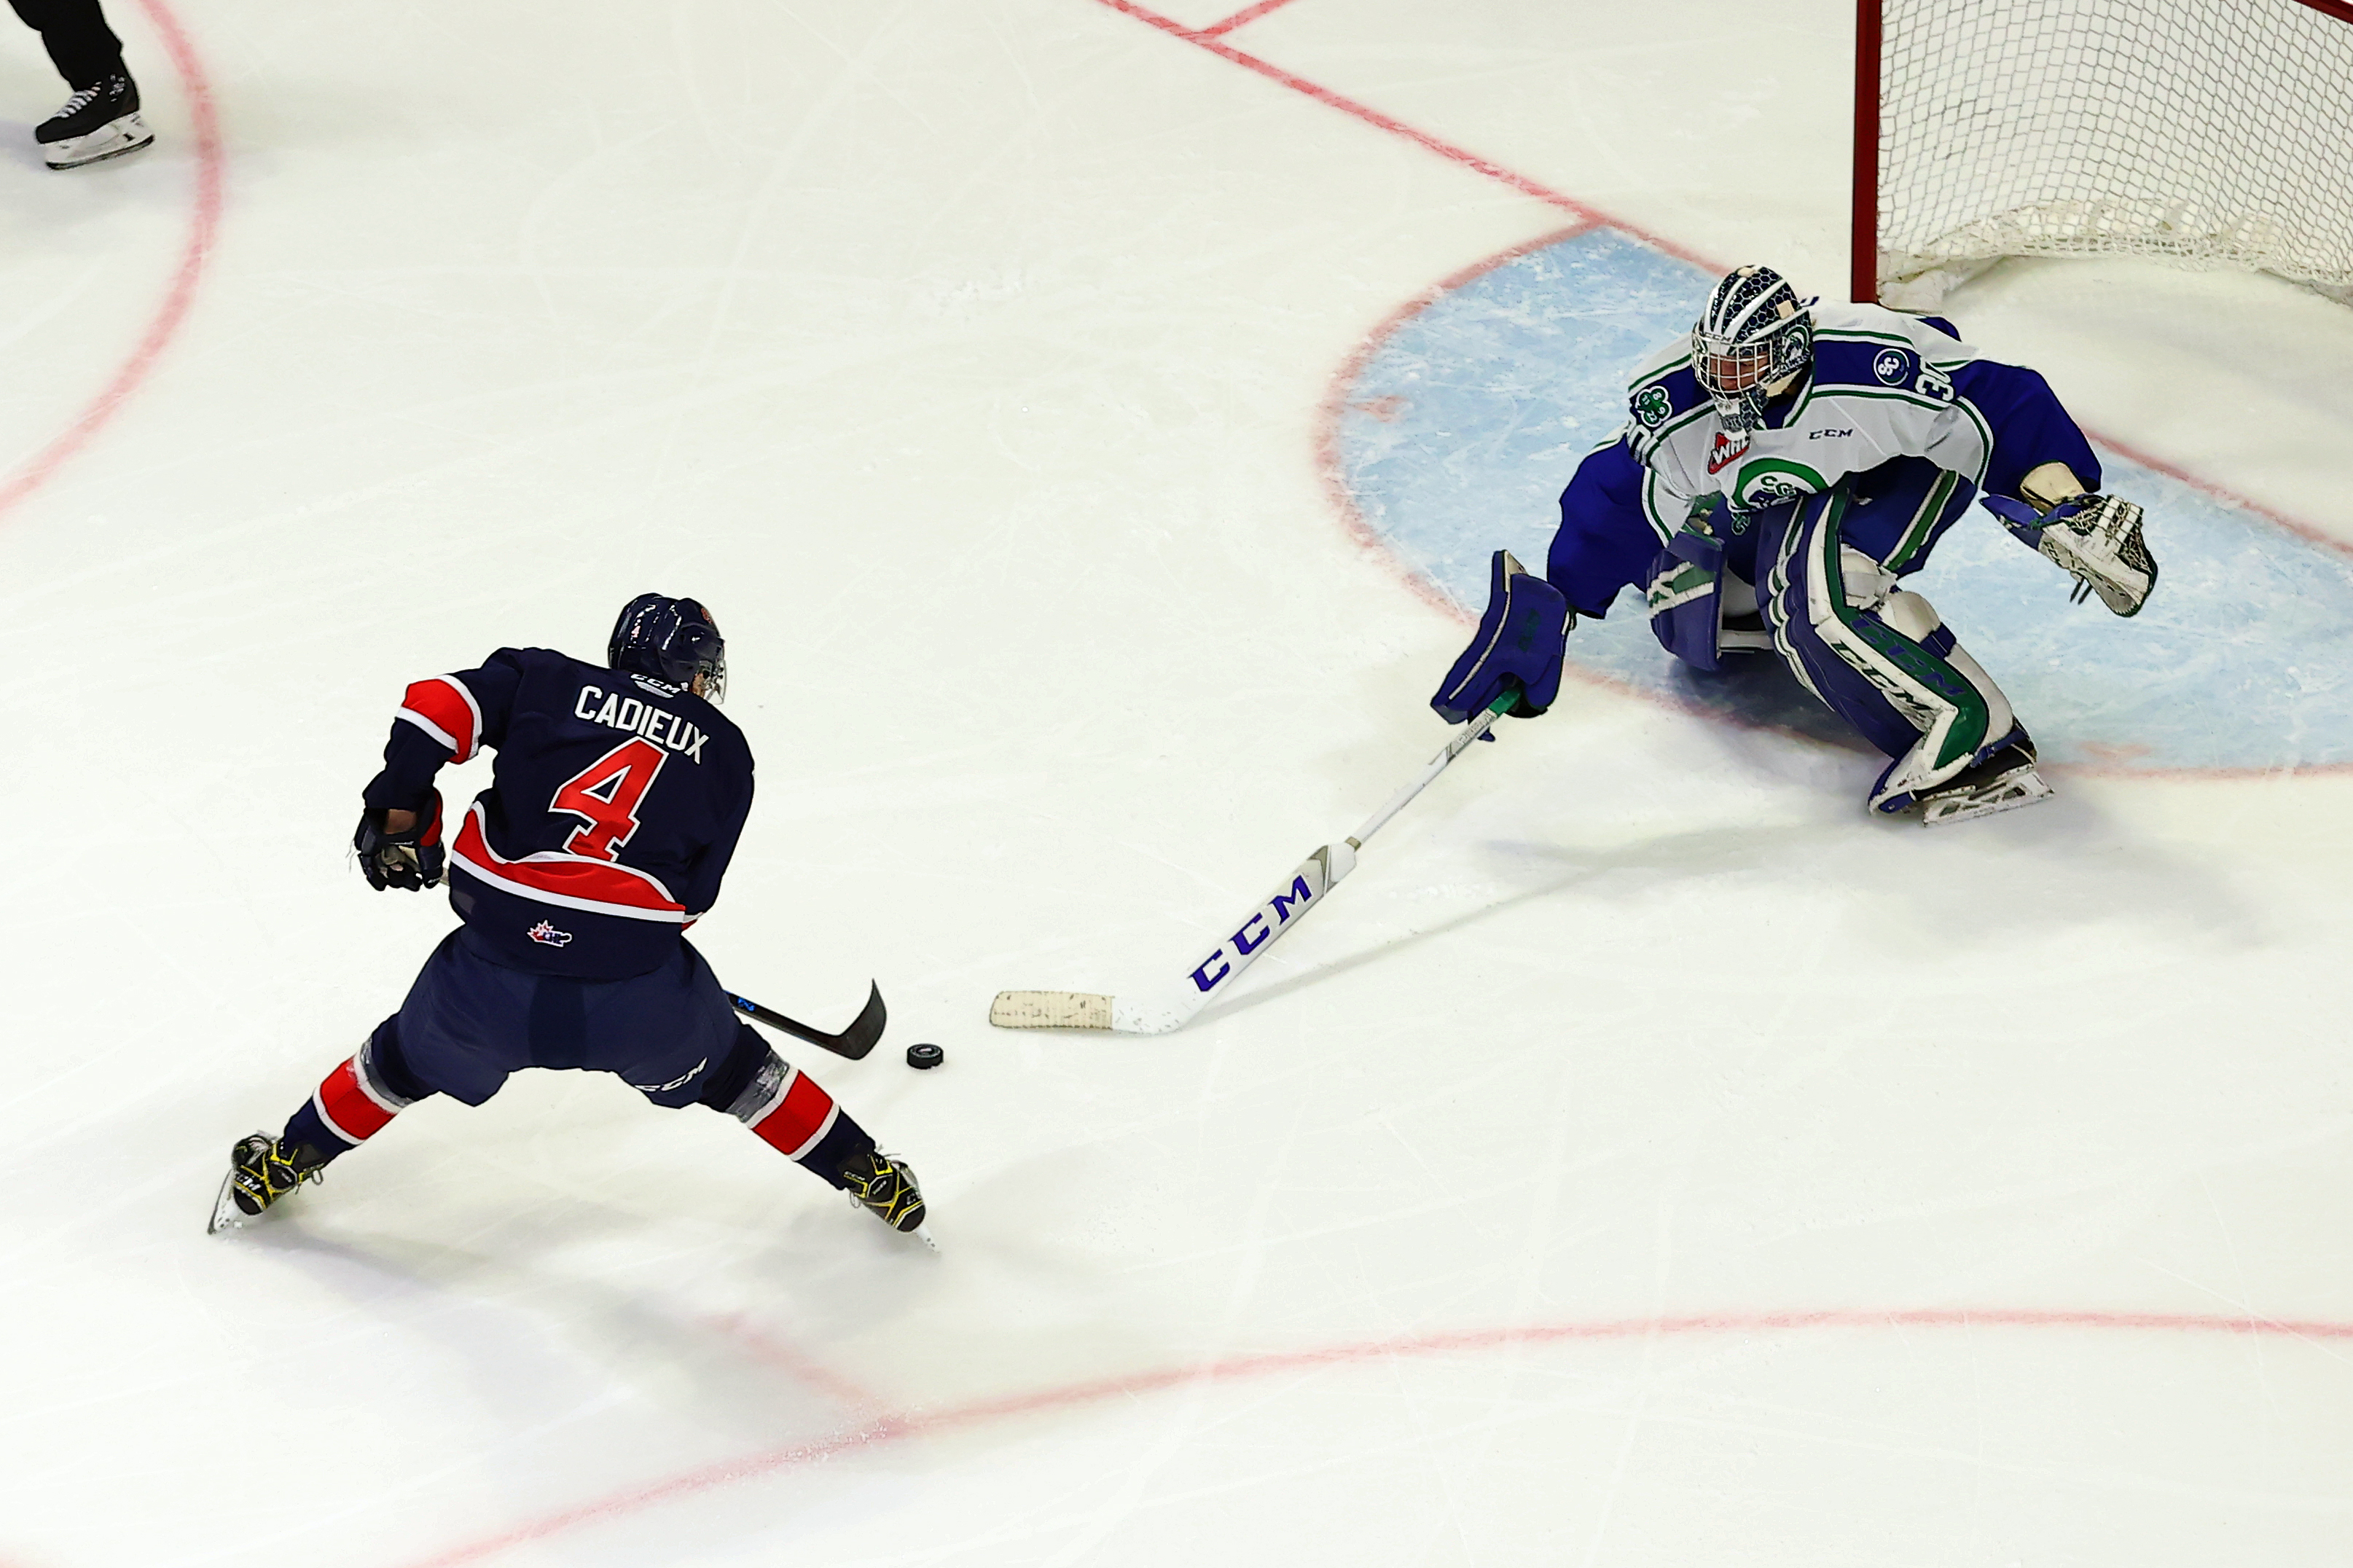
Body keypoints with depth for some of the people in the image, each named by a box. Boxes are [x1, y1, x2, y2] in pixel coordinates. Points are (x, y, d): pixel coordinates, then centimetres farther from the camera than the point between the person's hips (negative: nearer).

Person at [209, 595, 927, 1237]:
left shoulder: (546, 680, 9)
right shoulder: (724, 753, 12)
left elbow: (434, 706, -3)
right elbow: (692, 895, 13)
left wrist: (397, 814, 7)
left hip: (488, 983, 1)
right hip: (639, 1000, 0)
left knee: (406, 1060, 30)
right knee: (727, 1069, 28)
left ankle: (276, 1169, 44)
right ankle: (865, 1172, 38)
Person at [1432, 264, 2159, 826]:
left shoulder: (1879, 361, -39)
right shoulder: (1676, 399, -27)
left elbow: (2004, 405, -30)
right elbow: (1613, 505, -20)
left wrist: (2068, 503, -36)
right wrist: (1550, 603, -27)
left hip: (1910, 468, -6)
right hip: (1790, 499, 6)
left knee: (1813, 587, -34)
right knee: (1691, 626, -2)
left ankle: (1979, 735, -31)